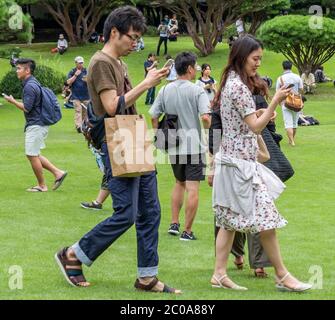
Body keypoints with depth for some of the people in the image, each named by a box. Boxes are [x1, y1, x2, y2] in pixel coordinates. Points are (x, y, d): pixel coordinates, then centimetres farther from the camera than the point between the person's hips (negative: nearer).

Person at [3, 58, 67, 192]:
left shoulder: (30, 86, -19)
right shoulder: (33, 83, 14)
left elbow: (26, 108, -22)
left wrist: (12, 101, -11)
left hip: (35, 125, -10)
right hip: (38, 124, 10)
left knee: (32, 155, -1)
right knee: (34, 155, 15)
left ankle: (42, 185, 7)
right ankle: (58, 173, 14)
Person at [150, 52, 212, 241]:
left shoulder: (165, 91, 5)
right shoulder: (197, 91, -11)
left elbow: (154, 116, 7)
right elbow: (205, 117, -20)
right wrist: (208, 128, 1)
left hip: (173, 146, 5)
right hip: (193, 145, -5)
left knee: (179, 183, 24)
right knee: (193, 188, -1)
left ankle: (174, 223, 20)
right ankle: (188, 231, -1)